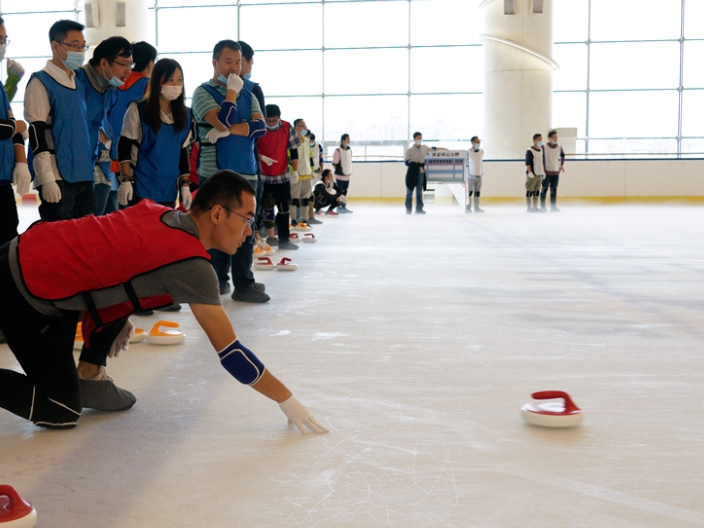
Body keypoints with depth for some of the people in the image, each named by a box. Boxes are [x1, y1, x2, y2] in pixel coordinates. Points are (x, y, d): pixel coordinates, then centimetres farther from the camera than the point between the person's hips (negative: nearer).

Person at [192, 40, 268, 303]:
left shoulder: (247, 93, 15)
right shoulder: (203, 92, -2)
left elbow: (260, 126, -1)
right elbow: (223, 121, -19)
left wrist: (230, 130, -14)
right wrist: (232, 91, -9)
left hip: (246, 172, 5)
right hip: (215, 172, -5)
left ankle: (244, 284, 15)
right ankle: (215, 281, 7)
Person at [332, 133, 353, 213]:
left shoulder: (349, 150, 11)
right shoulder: (338, 150, -12)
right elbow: (334, 163, -10)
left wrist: (349, 171, 15)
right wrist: (339, 170, -6)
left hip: (347, 175, 7)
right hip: (340, 175, -7)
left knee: (345, 191, 12)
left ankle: (344, 207, 19)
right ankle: (339, 208, 3)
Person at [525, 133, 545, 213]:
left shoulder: (541, 150, 14)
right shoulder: (529, 151, -10)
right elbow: (528, 163, -13)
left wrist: (543, 171, 19)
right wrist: (530, 172, -18)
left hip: (539, 174, 8)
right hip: (532, 175, -8)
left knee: (537, 191, 9)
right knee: (530, 191, -3)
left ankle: (535, 207, 14)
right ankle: (529, 208, 0)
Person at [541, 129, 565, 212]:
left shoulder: (559, 148, 6)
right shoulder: (544, 147, -7)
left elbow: (562, 156, 23)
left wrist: (562, 165, 15)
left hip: (556, 172, 4)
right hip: (547, 172, -4)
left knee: (554, 190, 6)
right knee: (544, 189, 0)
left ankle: (553, 207, 10)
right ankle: (542, 207, 6)